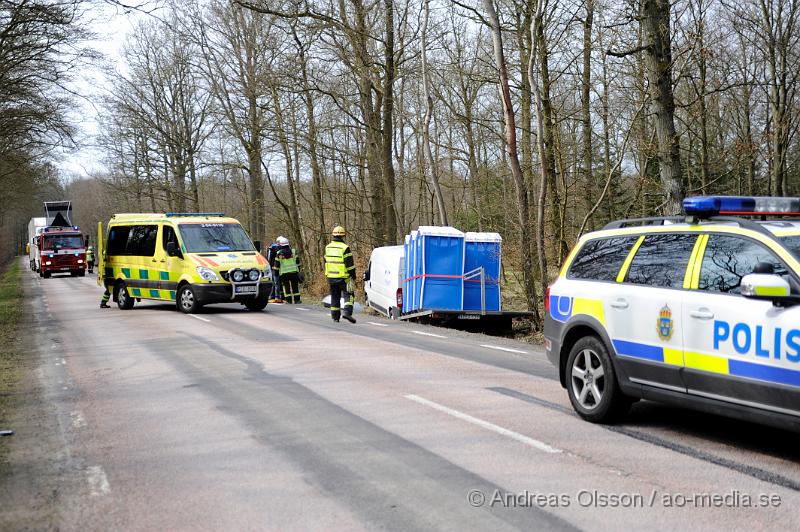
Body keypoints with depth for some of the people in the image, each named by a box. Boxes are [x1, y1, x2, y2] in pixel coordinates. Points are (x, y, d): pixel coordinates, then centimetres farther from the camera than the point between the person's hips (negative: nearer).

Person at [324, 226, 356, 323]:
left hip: (331, 277, 6)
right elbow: (350, 264, -13)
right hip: (343, 277, -6)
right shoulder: (344, 248, -13)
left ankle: (335, 316, 14)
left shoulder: (328, 247, 7)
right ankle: (346, 312, -17)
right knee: (349, 295, 1)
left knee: (335, 297, 13)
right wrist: (353, 276, -6)